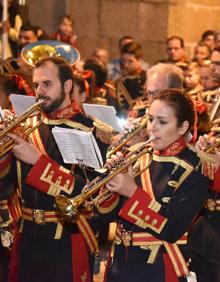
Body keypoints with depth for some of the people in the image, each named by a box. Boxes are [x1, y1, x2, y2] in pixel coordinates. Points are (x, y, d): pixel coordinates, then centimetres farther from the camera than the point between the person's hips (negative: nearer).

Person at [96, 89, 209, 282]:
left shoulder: (193, 169, -11)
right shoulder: (140, 156, 5)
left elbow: (172, 230, -20)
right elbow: (108, 210, 5)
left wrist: (133, 192, -25)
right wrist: (112, 177, -12)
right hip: (119, 263, 5)